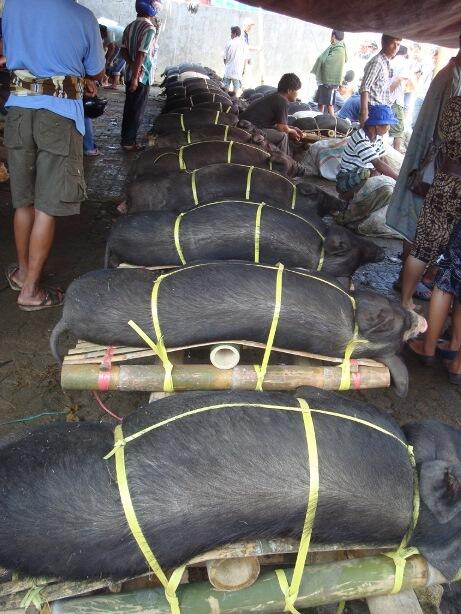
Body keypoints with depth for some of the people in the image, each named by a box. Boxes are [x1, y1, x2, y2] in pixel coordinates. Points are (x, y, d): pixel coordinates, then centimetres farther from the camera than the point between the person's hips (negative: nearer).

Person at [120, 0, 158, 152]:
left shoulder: (130, 26, 10)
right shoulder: (150, 28, -15)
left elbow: (124, 50, 5)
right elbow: (141, 54, -21)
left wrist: (133, 67, -5)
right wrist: (135, 78, -21)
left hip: (129, 74, 8)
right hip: (142, 76, -8)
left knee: (129, 108, 14)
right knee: (137, 110, 0)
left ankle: (126, 138, 20)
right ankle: (128, 142, 4)